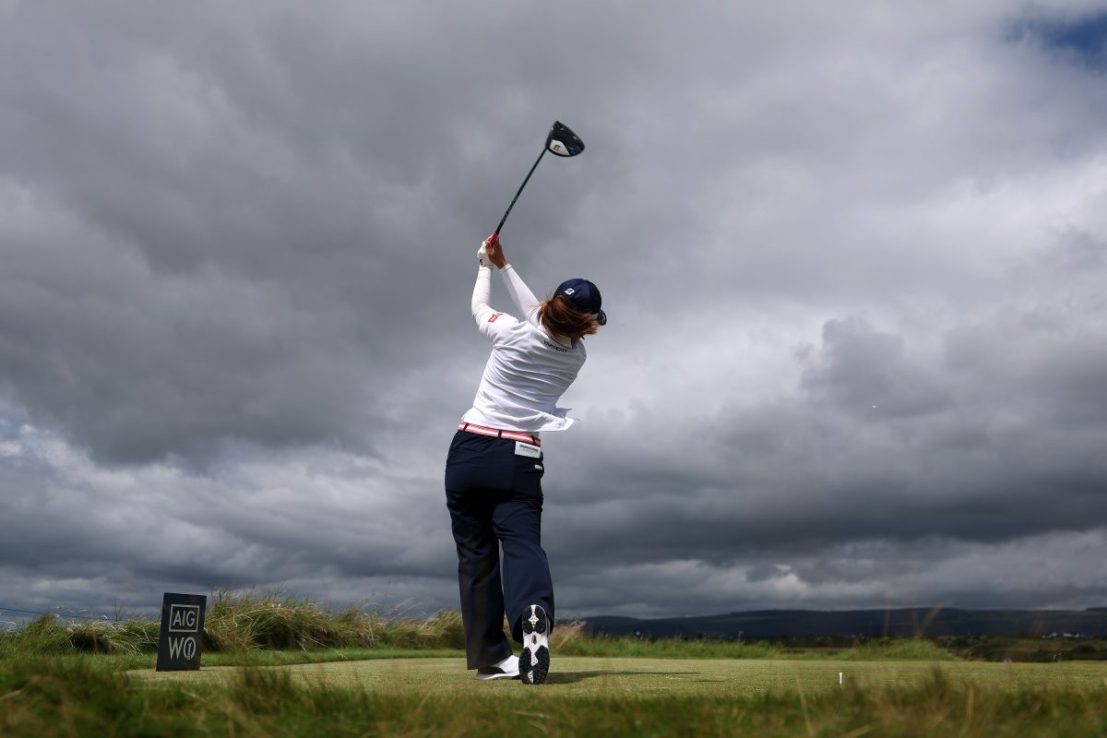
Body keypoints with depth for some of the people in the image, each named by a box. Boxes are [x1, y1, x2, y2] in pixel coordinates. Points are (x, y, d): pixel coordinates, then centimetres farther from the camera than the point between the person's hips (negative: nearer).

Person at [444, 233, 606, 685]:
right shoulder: (575, 356, 4)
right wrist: (505, 266, 25)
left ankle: (490, 656, 2)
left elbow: (479, 308, 16)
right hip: (520, 461, 1)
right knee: (523, 543, -10)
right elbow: (544, 323, 19)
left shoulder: (512, 334, -6)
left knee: (476, 554, 5)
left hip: (469, 452, -1)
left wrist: (486, 266, 33)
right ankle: (534, 614, -41)